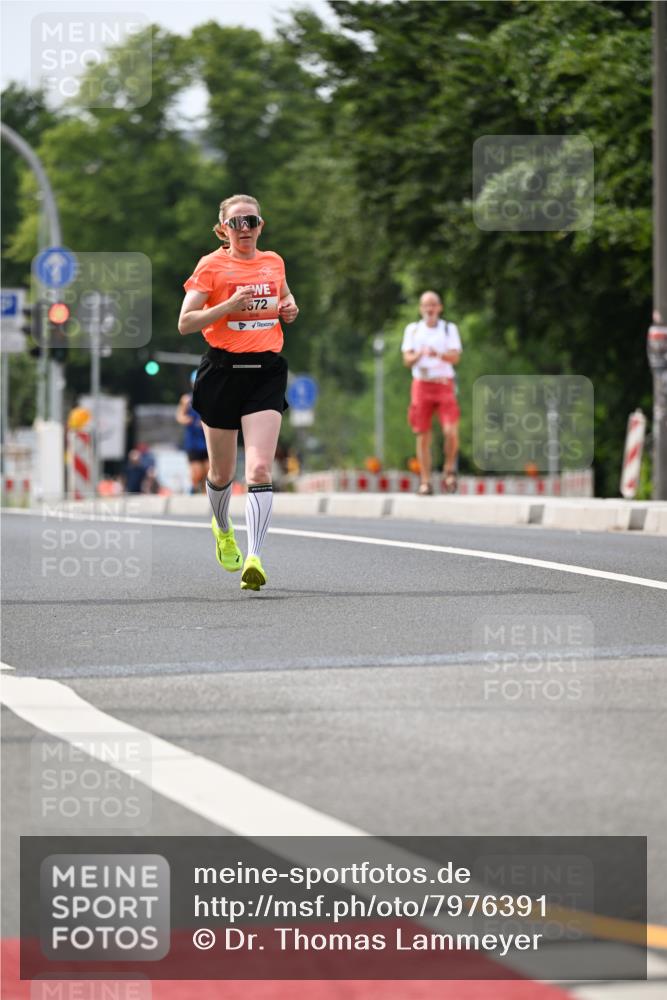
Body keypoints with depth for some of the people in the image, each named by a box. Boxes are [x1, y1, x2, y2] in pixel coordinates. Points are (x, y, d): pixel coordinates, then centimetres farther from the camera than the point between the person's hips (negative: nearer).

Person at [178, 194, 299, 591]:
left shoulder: (274, 262, 10)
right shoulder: (211, 265, -3)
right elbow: (185, 323, -7)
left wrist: (290, 308, 8)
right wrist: (228, 306, -20)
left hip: (267, 370, 2)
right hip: (223, 369, -2)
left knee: (260, 468, -15)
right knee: (223, 473, 11)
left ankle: (255, 558, -20)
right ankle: (223, 529, 43)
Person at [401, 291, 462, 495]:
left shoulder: (450, 329, 7)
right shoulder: (413, 330, 11)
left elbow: (455, 357, -5)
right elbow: (407, 359, 3)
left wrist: (439, 355, -26)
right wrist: (419, 355, -20)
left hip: (444, 385, -1)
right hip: (421, 384, 1)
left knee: (451, 432, -17)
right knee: (423, 436, 0)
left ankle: (449, 470, 6)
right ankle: (425, 482, 6)